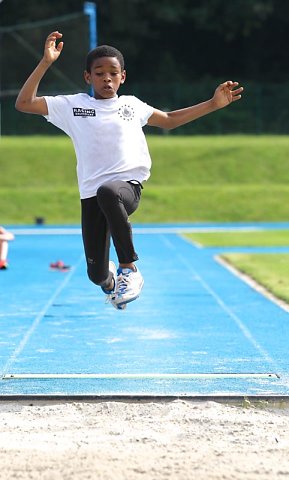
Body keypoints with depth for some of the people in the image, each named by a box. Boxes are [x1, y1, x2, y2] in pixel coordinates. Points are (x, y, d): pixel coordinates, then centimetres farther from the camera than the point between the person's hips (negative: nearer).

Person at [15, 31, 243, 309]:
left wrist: (214, 104, 22)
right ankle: (110, 280, 39)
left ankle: (129, 269, -28)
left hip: (128, 185, -1)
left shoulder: (131, 105, 13)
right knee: (96, 276, -3)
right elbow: (24, 103, 3)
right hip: (91, 196, 1)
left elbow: (169, 120, 28)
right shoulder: (73, 105, 8)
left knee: (107, 192, -41)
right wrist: (46, 62, -4)